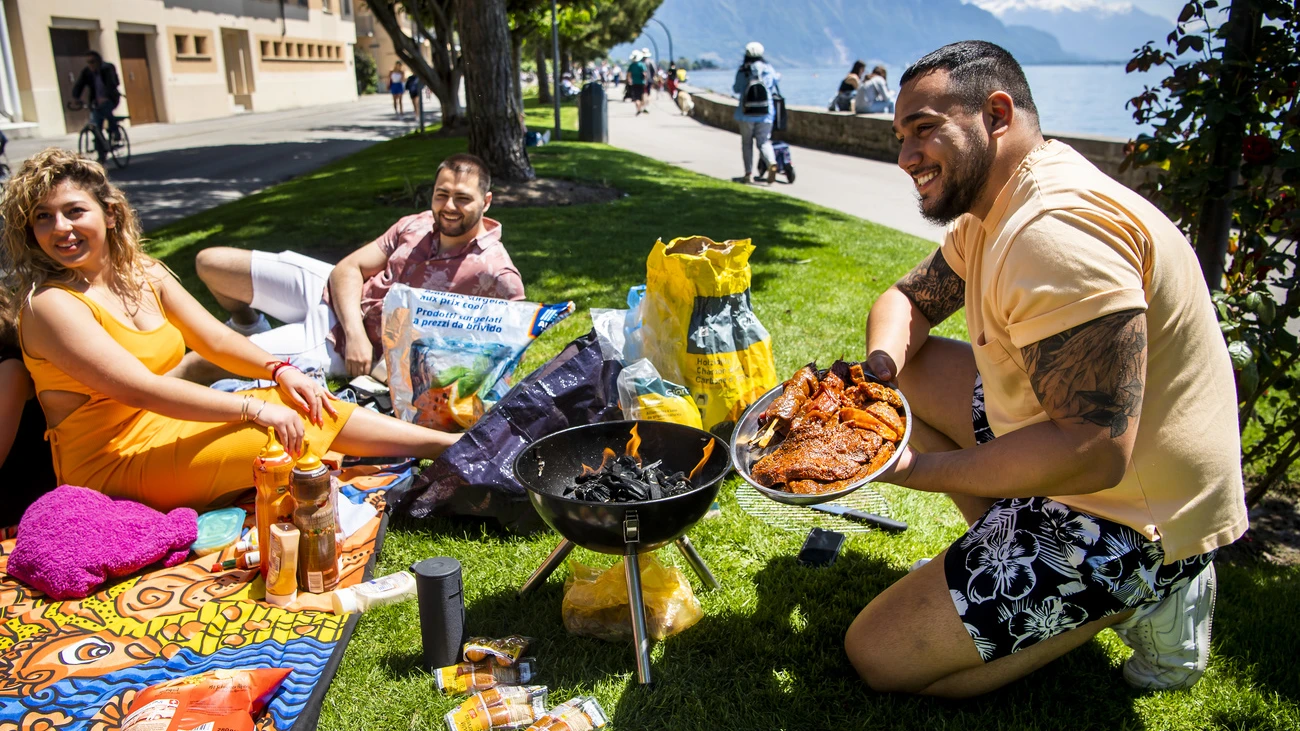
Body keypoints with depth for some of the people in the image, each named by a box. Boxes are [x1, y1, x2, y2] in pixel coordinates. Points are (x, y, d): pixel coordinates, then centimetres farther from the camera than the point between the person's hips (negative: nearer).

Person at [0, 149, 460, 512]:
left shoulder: (143, 274, 6)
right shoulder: (51, 304, -18)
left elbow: (215, 339, 7)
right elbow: (142, 389, -26)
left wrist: (279, 371, -11)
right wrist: (253, 408, -29)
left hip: (166, 423, 7)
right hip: (114, 466, -7)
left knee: (303, 405, -9)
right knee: (294, 426, -21)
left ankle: (451, 446, -6)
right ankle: (449, 447, -9)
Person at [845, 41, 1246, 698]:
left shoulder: (1055, 230, -29)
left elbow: (1094, 453, -34)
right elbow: (908, 300, 13)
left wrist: (916, 468, -25)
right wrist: (877, 369, -11)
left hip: (1130, 515, -10)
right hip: (1078, 449, 10)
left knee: (877, 653, -10)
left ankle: (1134, 600, 0)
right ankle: (1012, 546, 6)